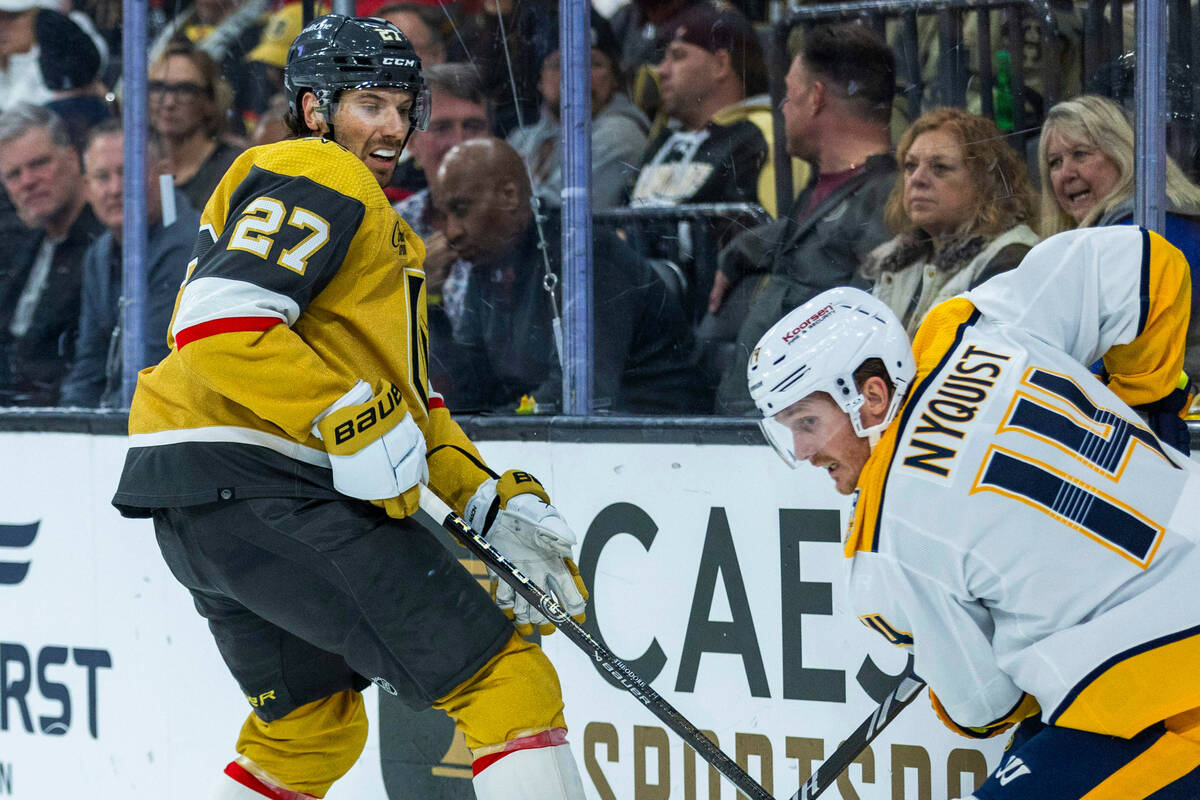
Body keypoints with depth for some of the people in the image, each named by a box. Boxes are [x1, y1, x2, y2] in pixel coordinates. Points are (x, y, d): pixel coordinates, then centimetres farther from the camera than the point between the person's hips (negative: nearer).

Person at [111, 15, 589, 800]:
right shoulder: (317, 181, -5)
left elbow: (409, 397, 26)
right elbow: (219, 324, -20)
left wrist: (495, 501, 14)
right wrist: (352, 420, -22)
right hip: (256, 479, -11)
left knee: (312, 729, 27)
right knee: (504, 676, -12)